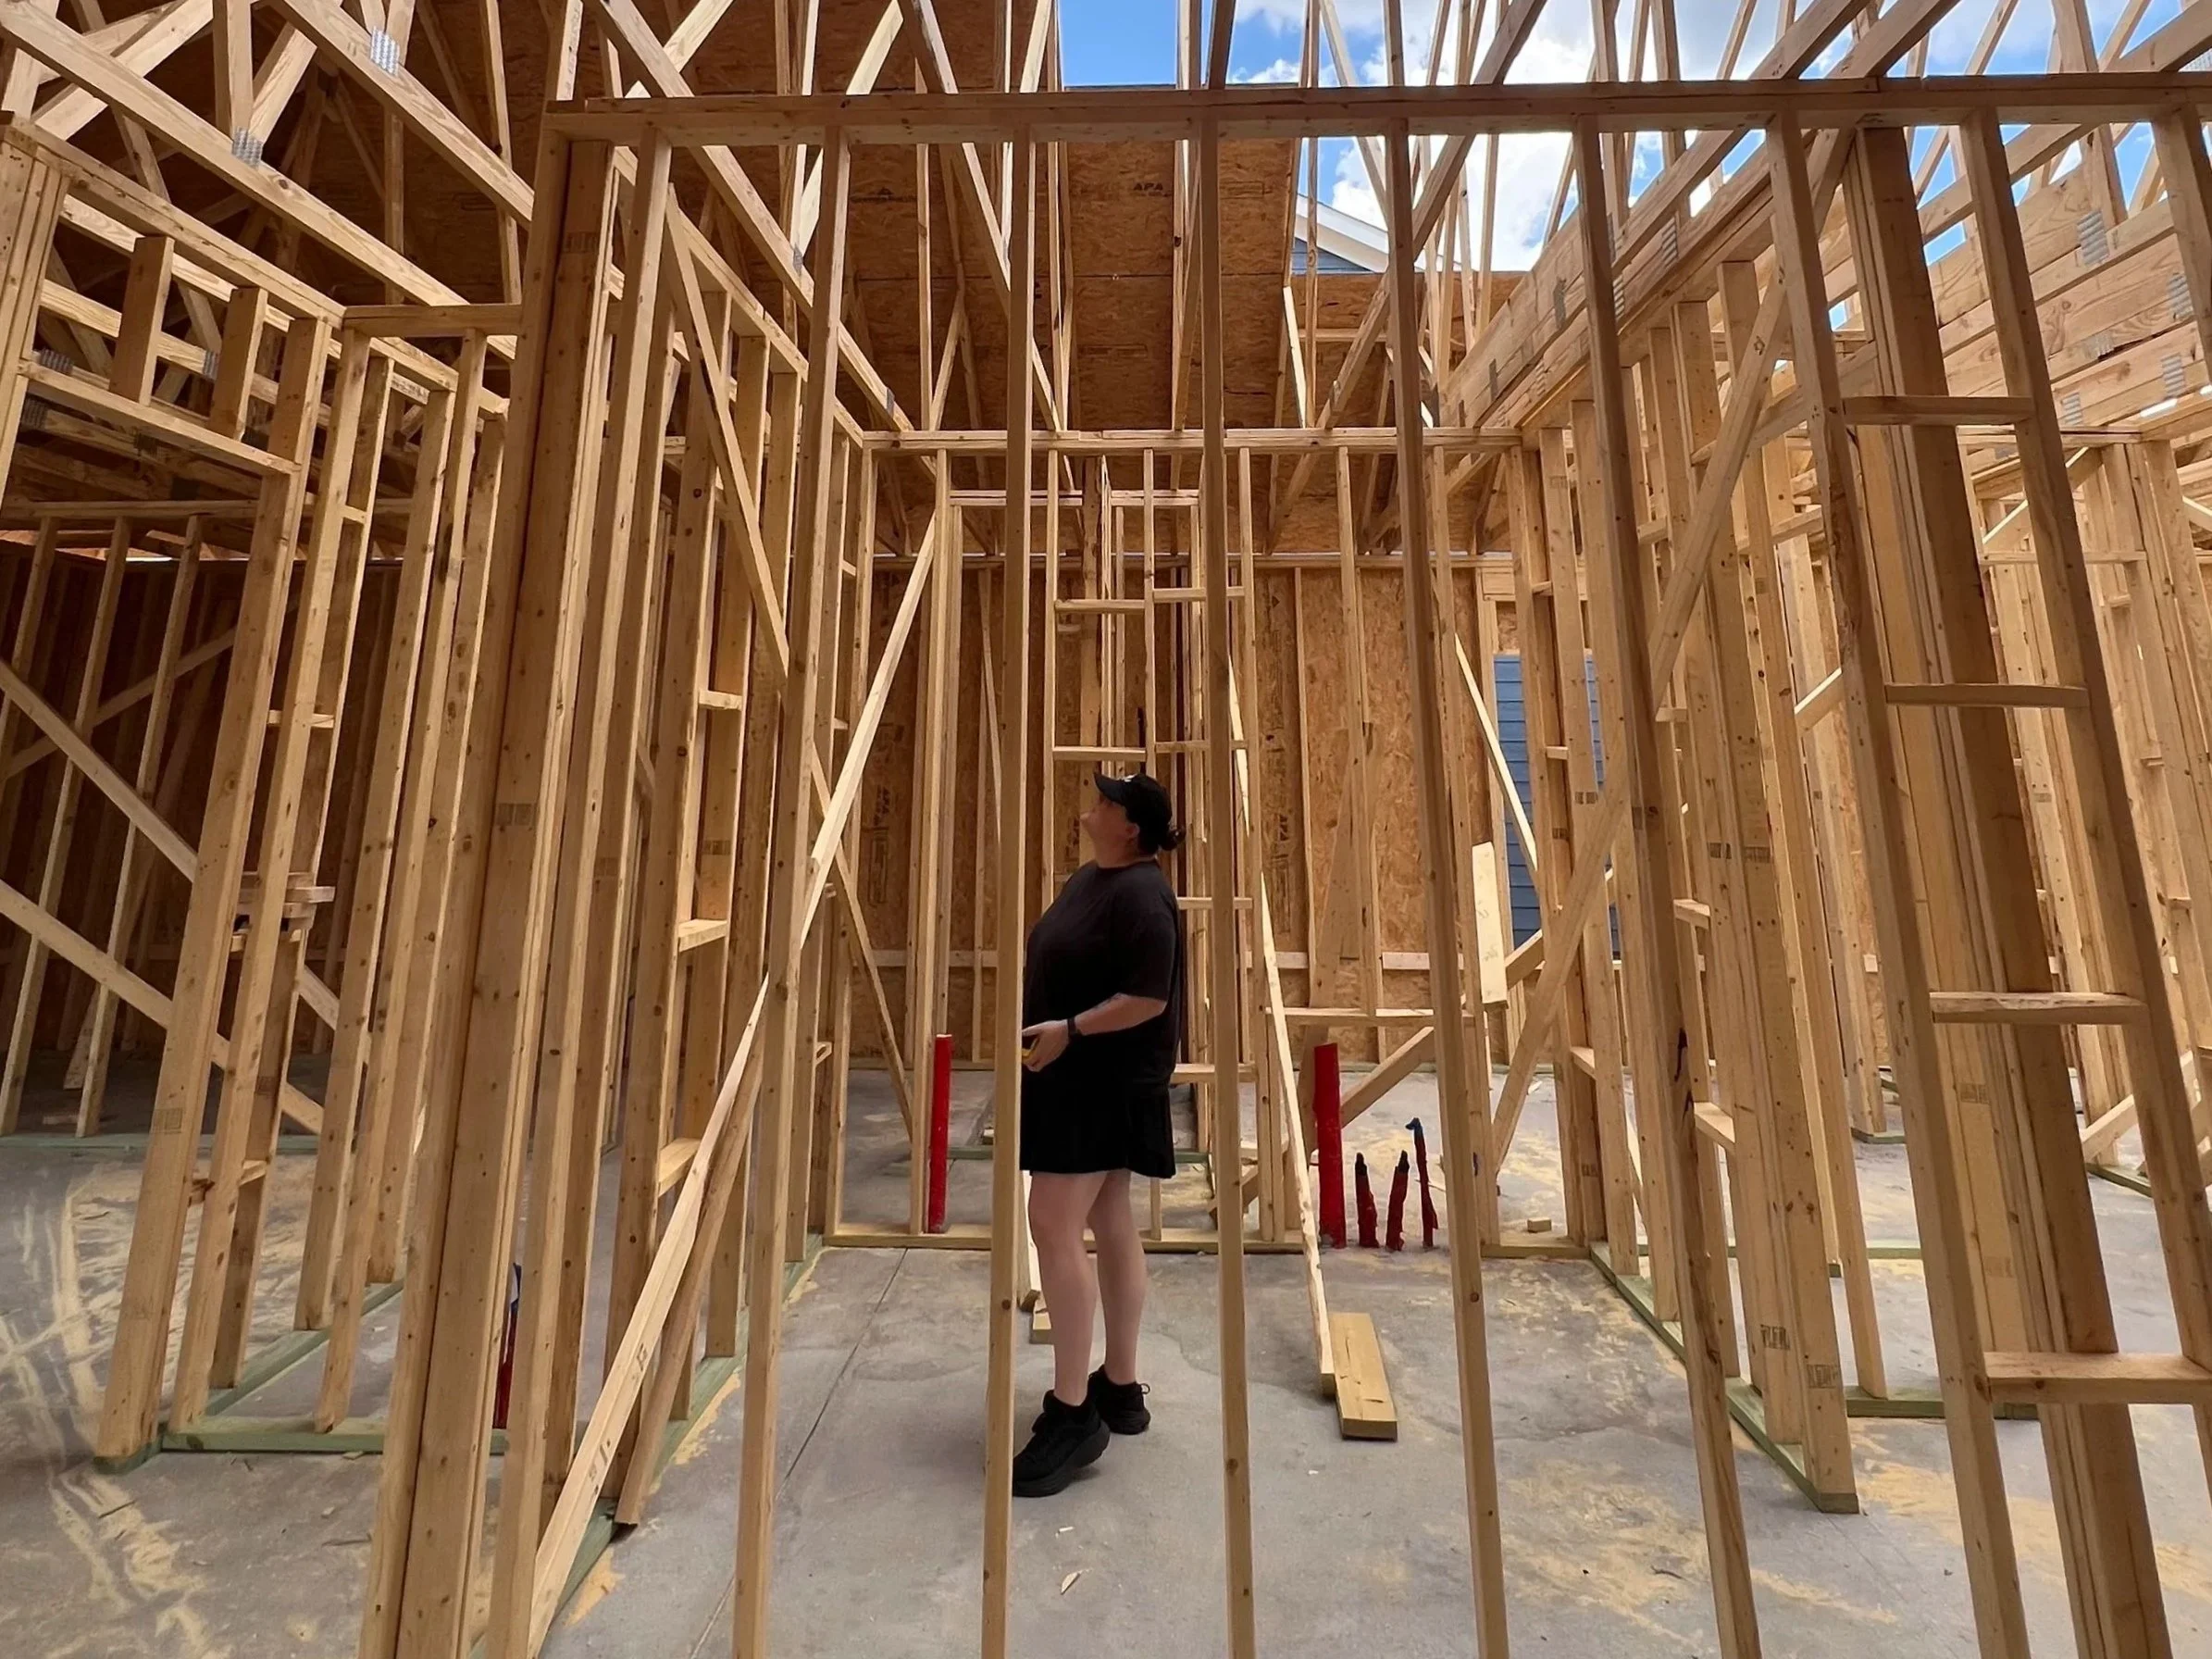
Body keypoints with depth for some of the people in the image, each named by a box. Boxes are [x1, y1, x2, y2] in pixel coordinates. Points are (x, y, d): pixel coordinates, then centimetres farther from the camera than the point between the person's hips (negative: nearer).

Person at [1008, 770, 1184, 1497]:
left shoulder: (1141, 893, -19)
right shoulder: (1089, 877, 11)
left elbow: (1149, 998, -24)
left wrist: (1071, 1030, -25)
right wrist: (1034, 1021, 12)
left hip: (1107, 1080, -10)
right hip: (1077, 1076, 10)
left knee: (1055, 1226, -8)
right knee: (1110, 1227, 15)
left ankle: (1073, 1411, 6)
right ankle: (1121, 1388, 29)